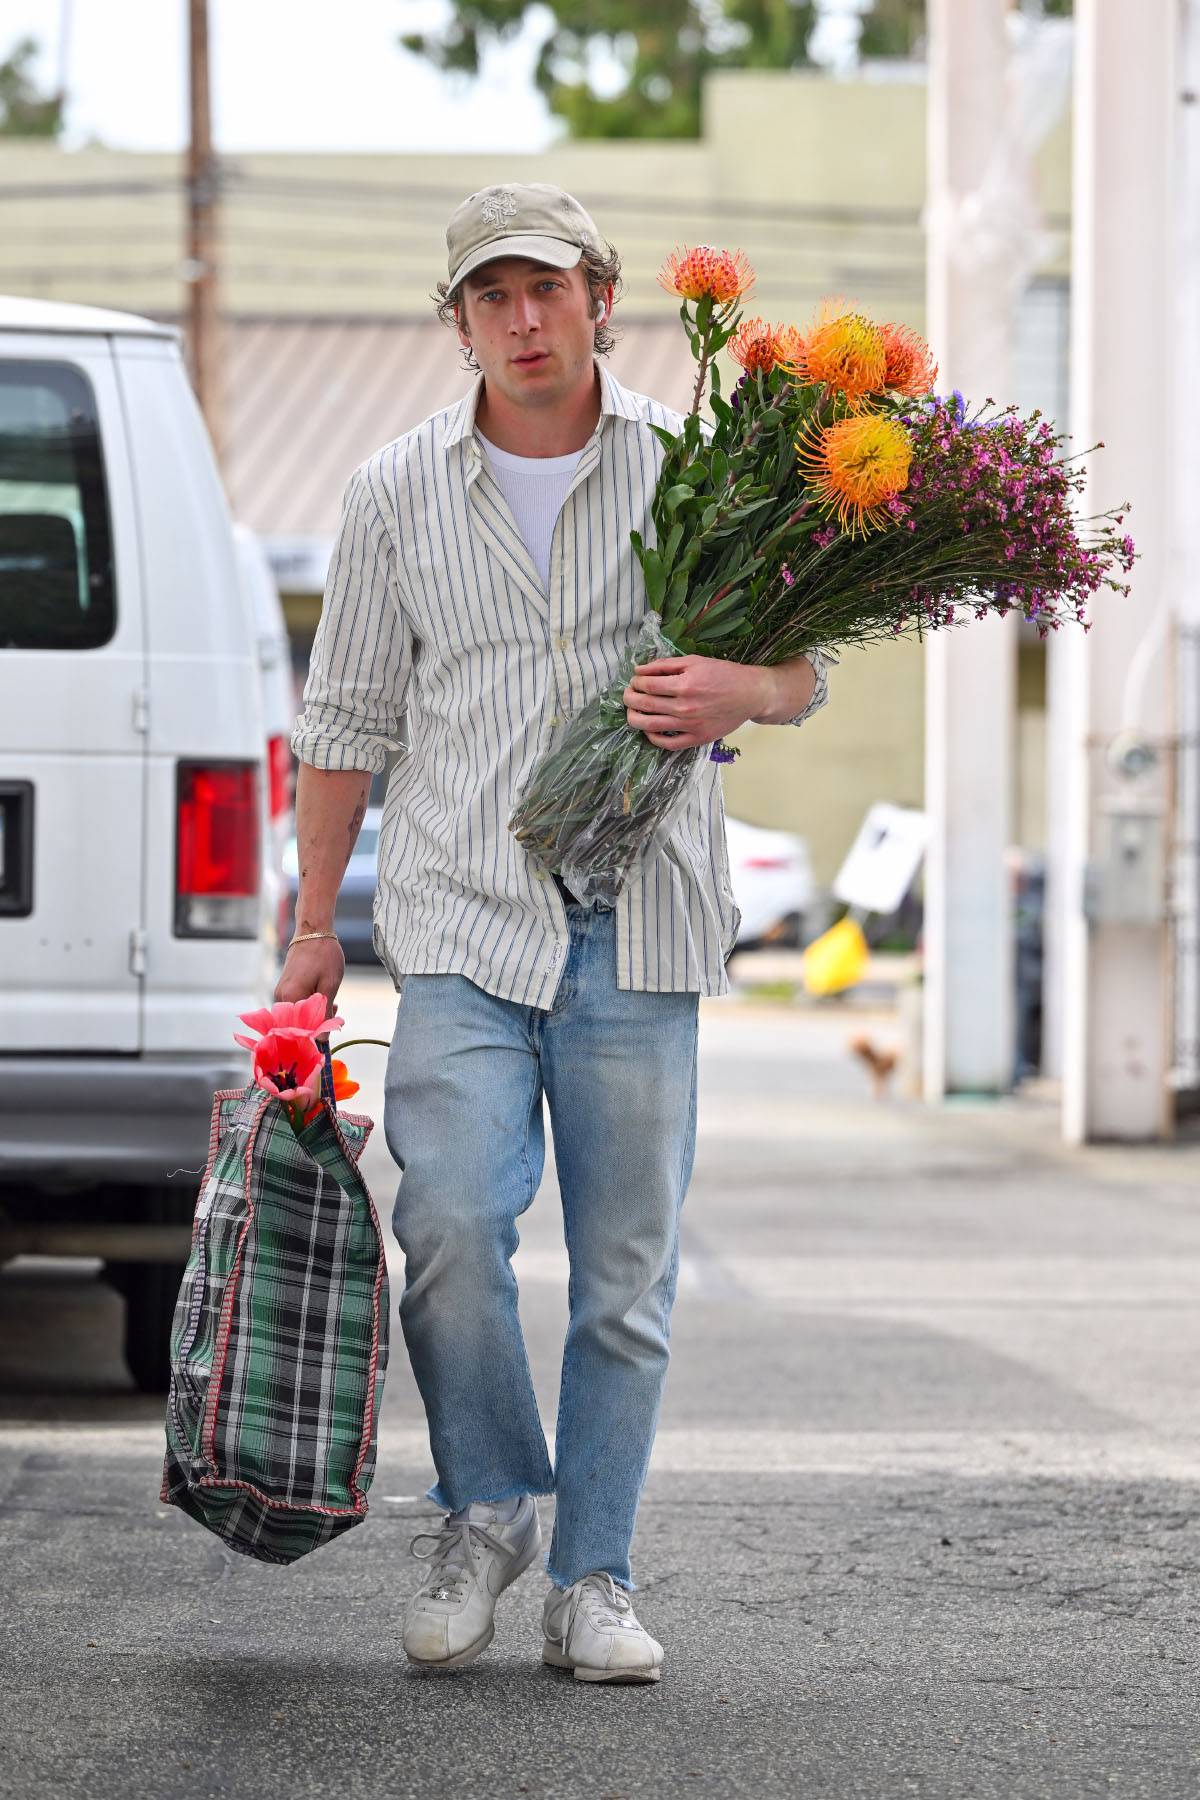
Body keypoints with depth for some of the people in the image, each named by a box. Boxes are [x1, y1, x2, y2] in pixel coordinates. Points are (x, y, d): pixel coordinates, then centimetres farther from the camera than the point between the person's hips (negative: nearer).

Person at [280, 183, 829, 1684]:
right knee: (451, 1225, -16)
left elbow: (804, 664, 9)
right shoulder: (398, 491, 7)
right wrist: (315, 922, 11)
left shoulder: (690, 468, 4)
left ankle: (593, 1579, 13)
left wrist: (734, 692, -15)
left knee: (626, 1272, 2)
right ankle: (485, 1510, 7)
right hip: (463, 919, 0)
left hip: (639, 936, 0)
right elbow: (347, 717, 13)